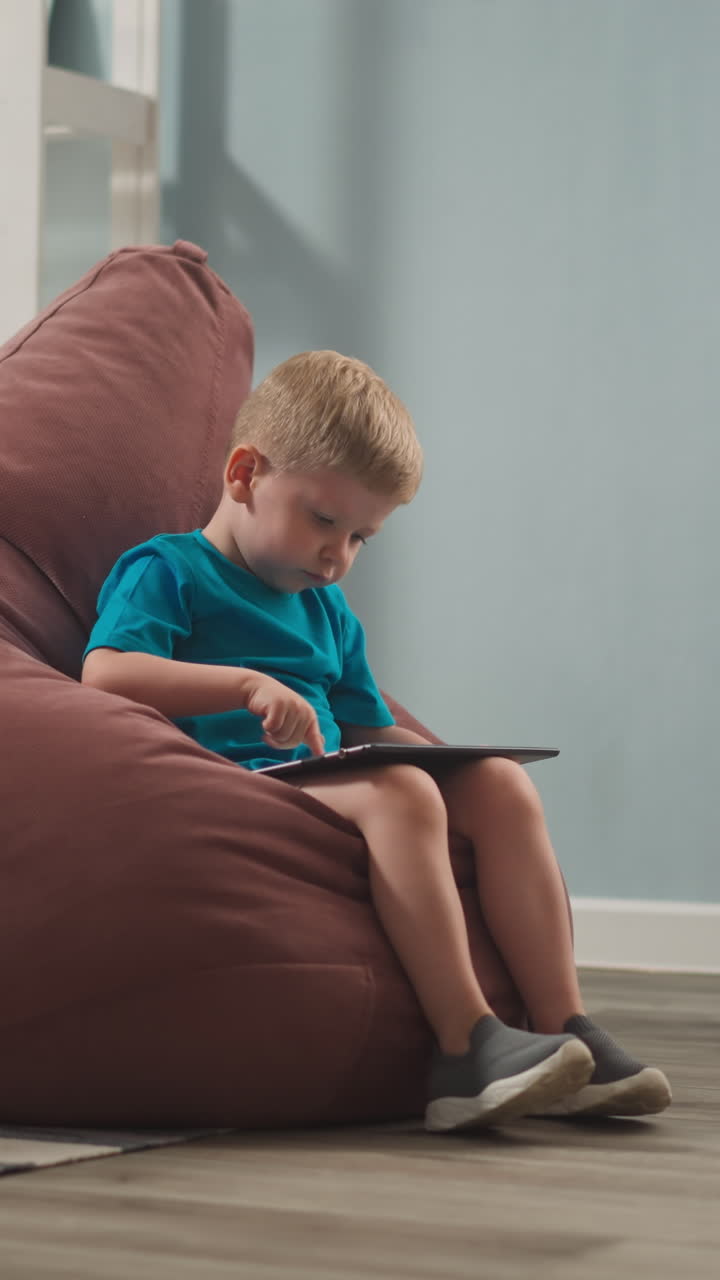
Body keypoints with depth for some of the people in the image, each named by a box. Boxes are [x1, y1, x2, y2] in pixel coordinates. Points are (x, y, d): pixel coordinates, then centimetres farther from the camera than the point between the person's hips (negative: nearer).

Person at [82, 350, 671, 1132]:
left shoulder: (329, 615, 30)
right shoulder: (165, 571, 4)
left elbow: (372, 733, 30)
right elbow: (103, 672, -15)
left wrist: (443, 760, 7)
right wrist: (248, 684, -24)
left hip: (331, 785, 8)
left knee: (500, 784, -12)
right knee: (399, 793, -33)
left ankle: (563, 1027, -19)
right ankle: (466, 1046, -40)